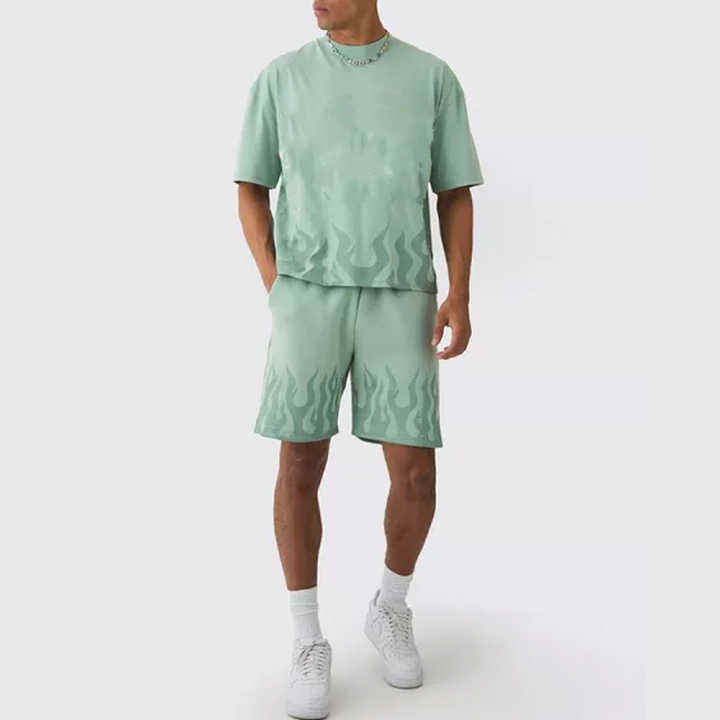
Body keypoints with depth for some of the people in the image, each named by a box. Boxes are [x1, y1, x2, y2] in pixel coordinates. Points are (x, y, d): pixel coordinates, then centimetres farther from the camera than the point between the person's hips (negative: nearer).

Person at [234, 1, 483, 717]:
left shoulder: (433, 79, 8)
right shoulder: (279, 79, 7)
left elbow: (455, 195, 9)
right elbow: (251, 191, 11)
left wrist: (459, 296, -6)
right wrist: (277, 294, -2)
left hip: (398, 302, 1)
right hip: (309, 299, 0)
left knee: (415, 473, -5)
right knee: (300, 467, -5)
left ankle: (390, 610, 22)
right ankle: (308, 642, 12)